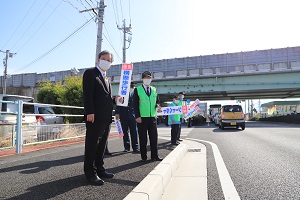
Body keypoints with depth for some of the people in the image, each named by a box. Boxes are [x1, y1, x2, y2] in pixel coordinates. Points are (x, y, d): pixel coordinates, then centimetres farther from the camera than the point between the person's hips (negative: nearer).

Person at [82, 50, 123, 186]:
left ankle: (99, 168, 25)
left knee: (102, 144, 14)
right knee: (92, 144, -1)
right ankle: (90, 172, 7)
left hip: (106, 117, 8)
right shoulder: (90, 73, -1)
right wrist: (90, 112, -21)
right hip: (94, 116, -8)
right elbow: (88, 94, -12)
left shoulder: (107, 79, 23)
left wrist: (114, 100, 4)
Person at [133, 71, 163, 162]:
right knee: (143, 138, 3)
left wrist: (158, 106, -6)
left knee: (154, 137, 7)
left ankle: (155, 155, 17)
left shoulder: (154, 89, 13)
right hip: (142, 118, -3)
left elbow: (157, 101, 17)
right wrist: (137, 116, -12)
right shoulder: (137, 89, 2)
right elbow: (135, 104, -4)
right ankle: (144, 156, 14)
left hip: (152, 117, 4)